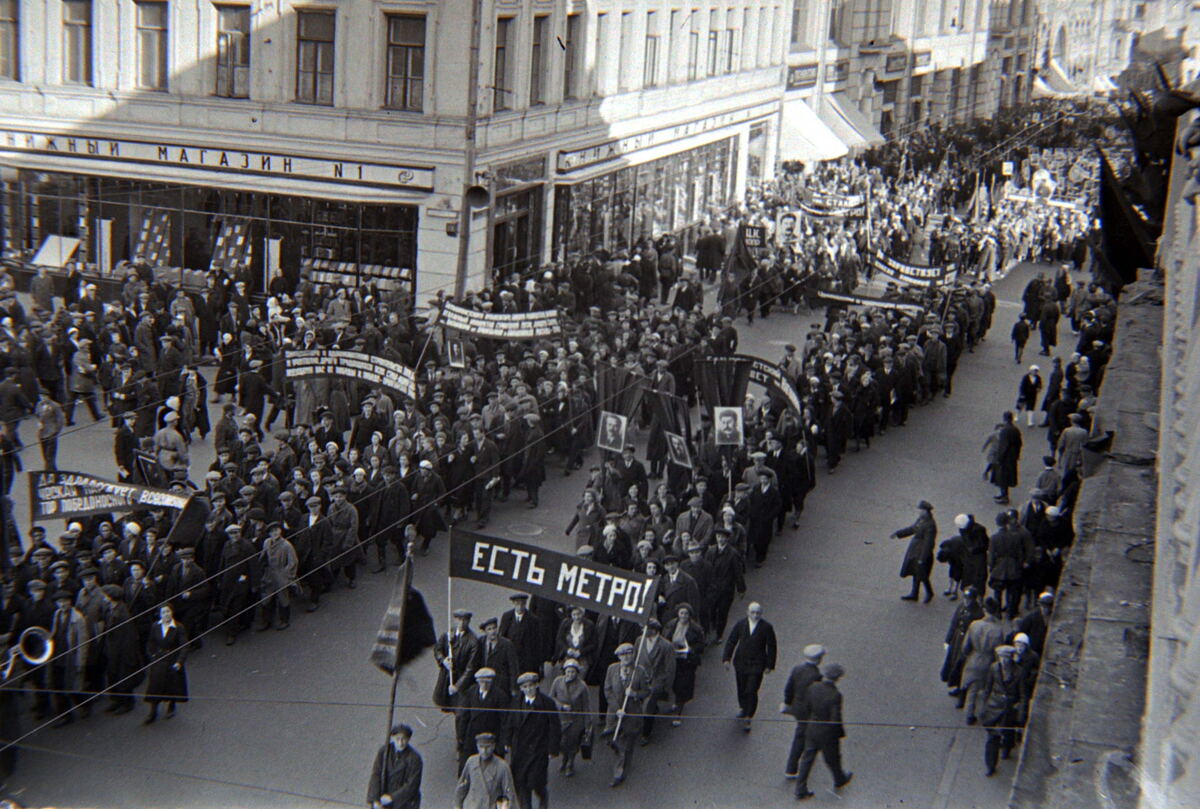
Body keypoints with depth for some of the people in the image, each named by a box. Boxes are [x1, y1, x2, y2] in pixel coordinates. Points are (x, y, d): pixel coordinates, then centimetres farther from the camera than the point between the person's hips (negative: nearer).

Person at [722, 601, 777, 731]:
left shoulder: (766, 628, -7)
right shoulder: (740, 625, -1)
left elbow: (771, 647, -2)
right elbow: (731, 642, 5)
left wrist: (769, 665, -3)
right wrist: (727, 658, -1)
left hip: (757, 665, -3)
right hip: (741, 663, 3)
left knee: (751, 691, -9)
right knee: (741, 689, 16)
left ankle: (748, 718, -1)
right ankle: (743, 707, 42)